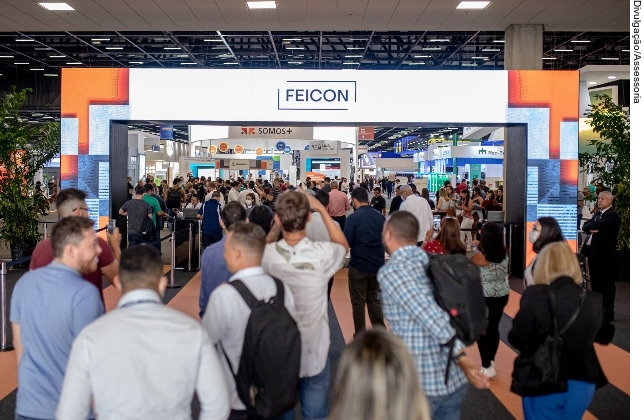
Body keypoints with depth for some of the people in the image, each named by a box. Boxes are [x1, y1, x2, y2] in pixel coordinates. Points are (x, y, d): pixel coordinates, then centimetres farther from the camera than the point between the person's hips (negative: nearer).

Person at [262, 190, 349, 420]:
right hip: (314, 351, -2)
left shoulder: (266, 254, -18)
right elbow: (343, 245, 2)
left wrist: (280, 223, 1)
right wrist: (322, 209, -1)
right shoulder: (322, 254, -23)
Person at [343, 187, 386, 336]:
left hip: (359, 265, -5)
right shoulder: (380, 216, 1)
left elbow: (346, 243, -15)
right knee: (374, 298, 17)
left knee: (358, 301, 7)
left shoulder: (353, 218, -15)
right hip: (378, 264, 5)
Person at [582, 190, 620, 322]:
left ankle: (608, 312, 7)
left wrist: (591, 226, -6)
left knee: (607, 284, 0)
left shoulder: (612, 215, -10)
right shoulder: (597, 213, 17)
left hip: (606, 255, -8)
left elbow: (598, 225, -25)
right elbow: (585, 227, 10)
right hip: (594, 254, 8)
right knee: (595, 283, 13)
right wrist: (592, 229, -9)